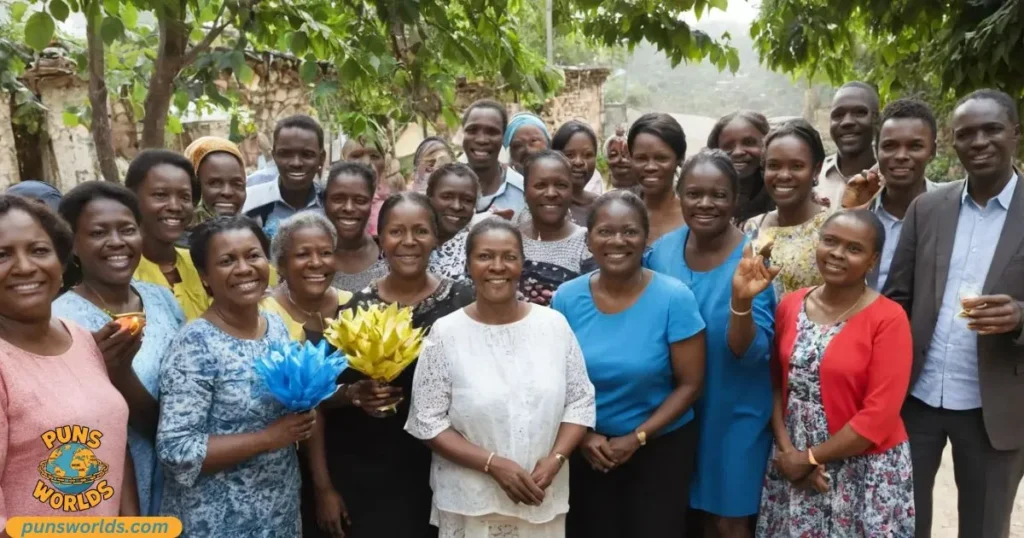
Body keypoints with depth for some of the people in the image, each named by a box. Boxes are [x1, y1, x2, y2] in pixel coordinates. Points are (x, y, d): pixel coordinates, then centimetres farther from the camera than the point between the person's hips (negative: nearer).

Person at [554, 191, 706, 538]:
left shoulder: (674, 298, -15)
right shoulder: (566, 299, -8)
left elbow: (690, 384, -11)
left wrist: (637, 438, -15)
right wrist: (583, 434, -11)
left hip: (661, 446, -2)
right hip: (586, 449, 2)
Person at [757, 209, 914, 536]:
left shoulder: (888, 318, -13)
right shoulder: (790, 305, 1)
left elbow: (879, 415, -16)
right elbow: (775, 382, 5)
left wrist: (811, 458, -12)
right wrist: (787, 449, -8)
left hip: (865, 470, -4)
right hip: (792, 464, 4)